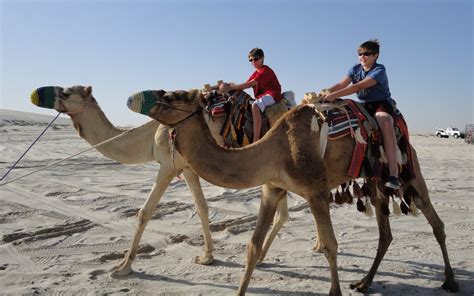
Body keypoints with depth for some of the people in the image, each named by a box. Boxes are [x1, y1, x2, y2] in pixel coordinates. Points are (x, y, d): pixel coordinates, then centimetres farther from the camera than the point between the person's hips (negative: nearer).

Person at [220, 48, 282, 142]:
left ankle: (256, 140, -41)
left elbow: (250, 84, -22)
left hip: (272, 95, -10)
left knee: (255, 105, -35)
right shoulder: (255, 73, 19)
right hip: (262, 96, 11)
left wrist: (230, 87, -25)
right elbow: (246, 84, 6)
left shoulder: (265, 70, -12)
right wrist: (229, 87, -9)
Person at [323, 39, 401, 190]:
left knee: (385, 121, -38)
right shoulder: (355, 69, 7)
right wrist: (324, 93, -26)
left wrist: (335, 95, -35)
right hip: (363, 105, 7)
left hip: (382, 104, -6)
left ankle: (393, 173, -44)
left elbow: (358, 87, -26)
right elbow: (341, 84, -7)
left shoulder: (379, 70, -12)